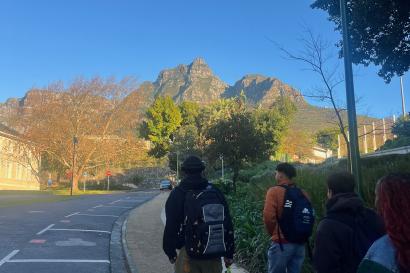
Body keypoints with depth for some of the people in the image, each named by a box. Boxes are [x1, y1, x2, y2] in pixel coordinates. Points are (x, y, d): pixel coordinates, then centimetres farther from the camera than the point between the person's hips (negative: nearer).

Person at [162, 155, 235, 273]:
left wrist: (170, 251, 5)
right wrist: (229, 253, 12)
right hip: (214, 254, 4)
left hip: (189, 253, -3)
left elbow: (171, 225, -7)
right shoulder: (216, 192, 4)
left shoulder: (178, 194, -7)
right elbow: (228, 224, 5)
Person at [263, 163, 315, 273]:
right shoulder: (303, 194, 7)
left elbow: (268, 216, -18)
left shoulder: (275, 191, -9)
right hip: (300, 243, 6)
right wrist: (299, 235, 15)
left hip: (282, 243, -6)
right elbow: (309, 217, 8)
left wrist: (273, 233, -1)